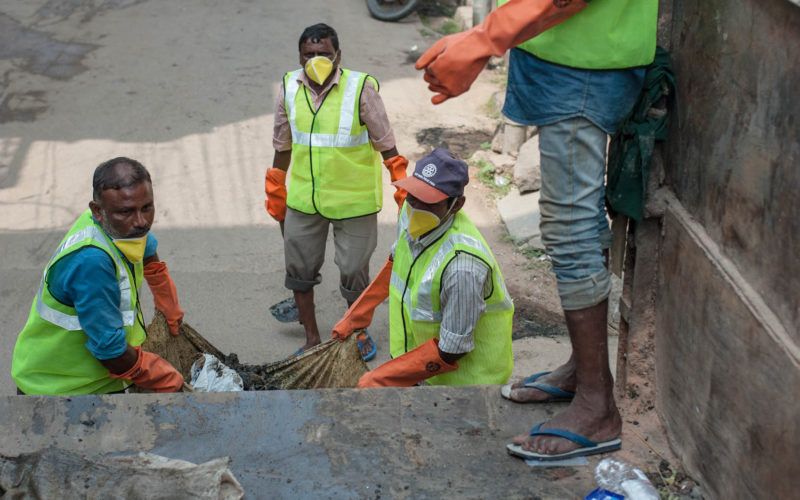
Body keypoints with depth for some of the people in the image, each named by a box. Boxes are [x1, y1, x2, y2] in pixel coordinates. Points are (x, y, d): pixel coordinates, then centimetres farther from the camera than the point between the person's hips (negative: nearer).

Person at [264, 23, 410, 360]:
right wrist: (276, 194, 13)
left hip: (353, 201, -4)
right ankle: (312, 338, 32)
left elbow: (386, 146, -9)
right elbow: (283, 147, 7)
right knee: (299, 267, 13)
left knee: (354, 271, 8)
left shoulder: (361, 89, -16)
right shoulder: (289, 88, -4)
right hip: (303, 198, 4)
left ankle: (360, 333, 34)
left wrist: (404, 190, -12)